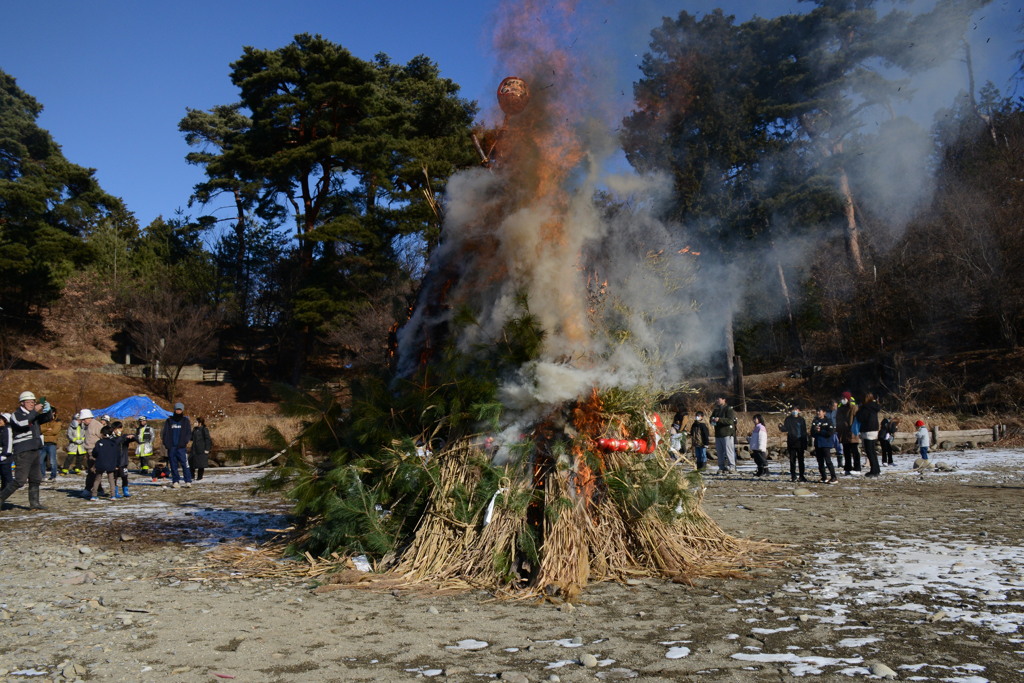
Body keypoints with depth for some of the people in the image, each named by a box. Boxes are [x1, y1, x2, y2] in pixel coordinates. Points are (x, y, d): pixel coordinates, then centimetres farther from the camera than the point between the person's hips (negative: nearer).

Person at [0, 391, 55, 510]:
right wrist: (35, 411, -25)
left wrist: (48, 409, -5)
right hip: (23, 452, -8)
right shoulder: (16, 415, -4)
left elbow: (48, 417, 15)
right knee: (20, 480, -11)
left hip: (35, 451, 8)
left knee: (35, 479, 9)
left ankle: (34, 503, 14)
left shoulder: (34, 415, 18)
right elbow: (22, 423, -24)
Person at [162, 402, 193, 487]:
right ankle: (175, 481, 13)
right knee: (173, 465, 6)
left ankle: (188, 481, -8)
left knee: (184, 464, -9)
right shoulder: (169, 421, 12)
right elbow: (165, 433, 13)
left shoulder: (185, 421, 8)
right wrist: (166, 443, 0)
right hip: (171, 447, 2)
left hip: (181, 447, -2)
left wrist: (185, 441, -10)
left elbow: (189, 433, 6)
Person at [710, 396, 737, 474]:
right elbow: (711, 418, 24)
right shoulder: (716, 410, 17)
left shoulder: (729, 409, -7)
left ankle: (731, 467, -4)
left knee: (728, 451, -8)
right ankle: (721, 467, 17)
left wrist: (719, 419, -26)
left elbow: (730, 420, -19)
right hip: (718, 434, 8)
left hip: (727, 434, -8)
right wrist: (712, 420, -1)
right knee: (719, 452, 10)